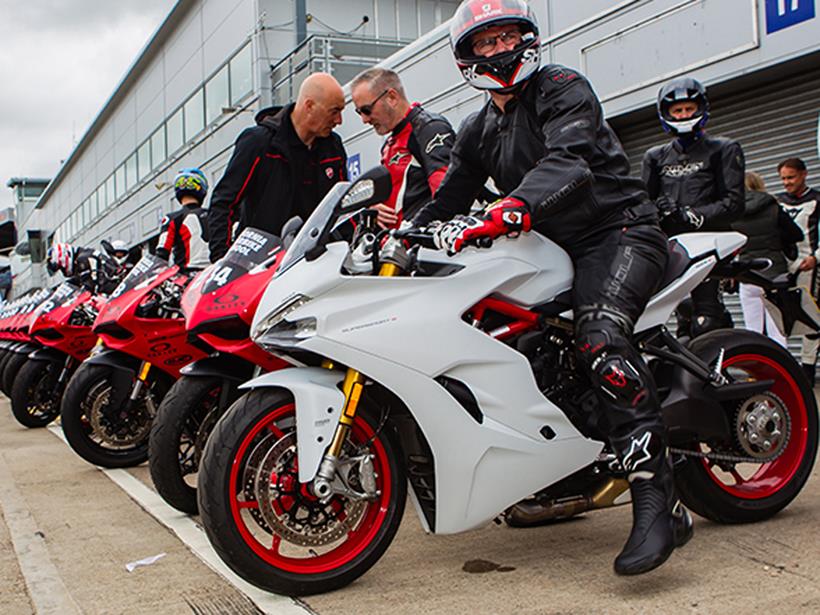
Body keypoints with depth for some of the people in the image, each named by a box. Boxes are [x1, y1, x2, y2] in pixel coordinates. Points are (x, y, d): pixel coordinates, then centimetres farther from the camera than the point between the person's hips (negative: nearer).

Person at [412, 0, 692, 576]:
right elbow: (446, 201, 19)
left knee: (600, 331, -34)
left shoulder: (562, 88, -7)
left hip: (620, 229, -8)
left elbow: (569, 160, -26)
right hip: (553, 247, 9)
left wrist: (511, 210, -43)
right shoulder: (478, 132, 18)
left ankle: (657, 500, -37)